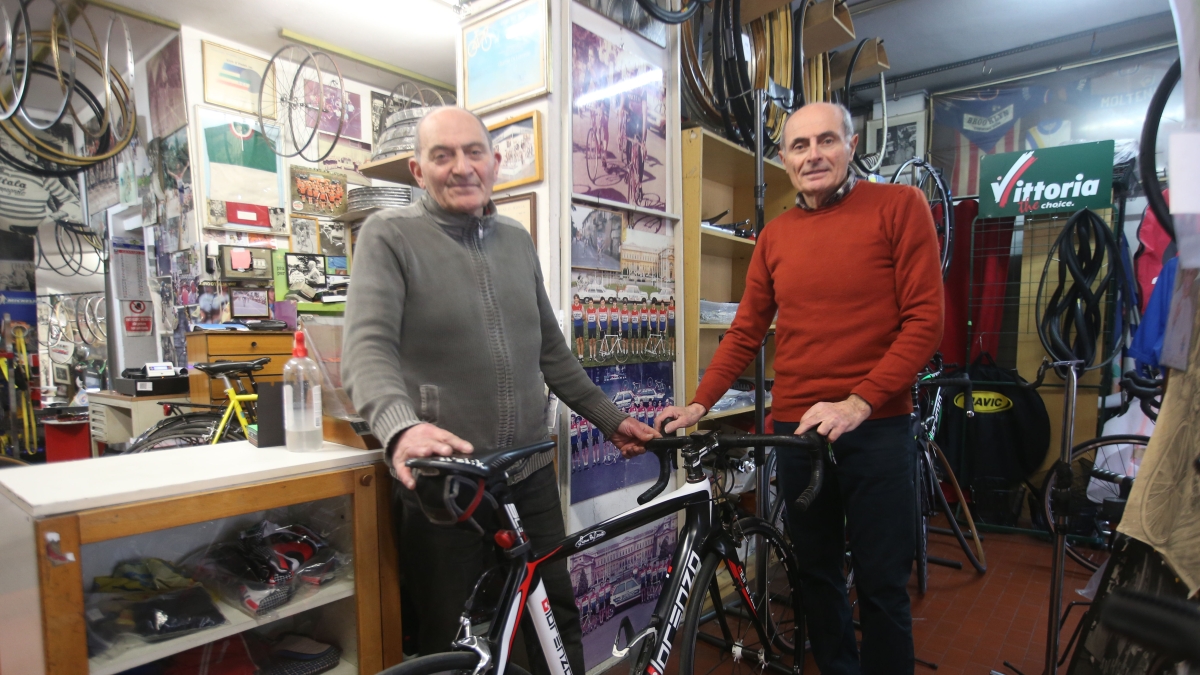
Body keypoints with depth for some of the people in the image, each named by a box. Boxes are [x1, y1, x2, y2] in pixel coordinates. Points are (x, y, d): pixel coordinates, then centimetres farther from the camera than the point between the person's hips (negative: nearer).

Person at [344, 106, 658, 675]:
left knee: (558, 618, 16)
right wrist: (401, 426, -37)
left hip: (530, 473, 5)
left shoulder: (516, 240, 11)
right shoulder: (390, 235, -5)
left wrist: (609, 419, 16)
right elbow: (369, 346, -18)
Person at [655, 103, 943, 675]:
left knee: (881, 585, 6)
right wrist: (699, 404, 0)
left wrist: (859, 402, -18)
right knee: (817, 576, 15)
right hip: (795, 429, 4)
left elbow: (925, 320, -8)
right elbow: (745, 332, 10)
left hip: (876, 428, -3)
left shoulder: (899, 207, -2)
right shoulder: (775, 235, 10)